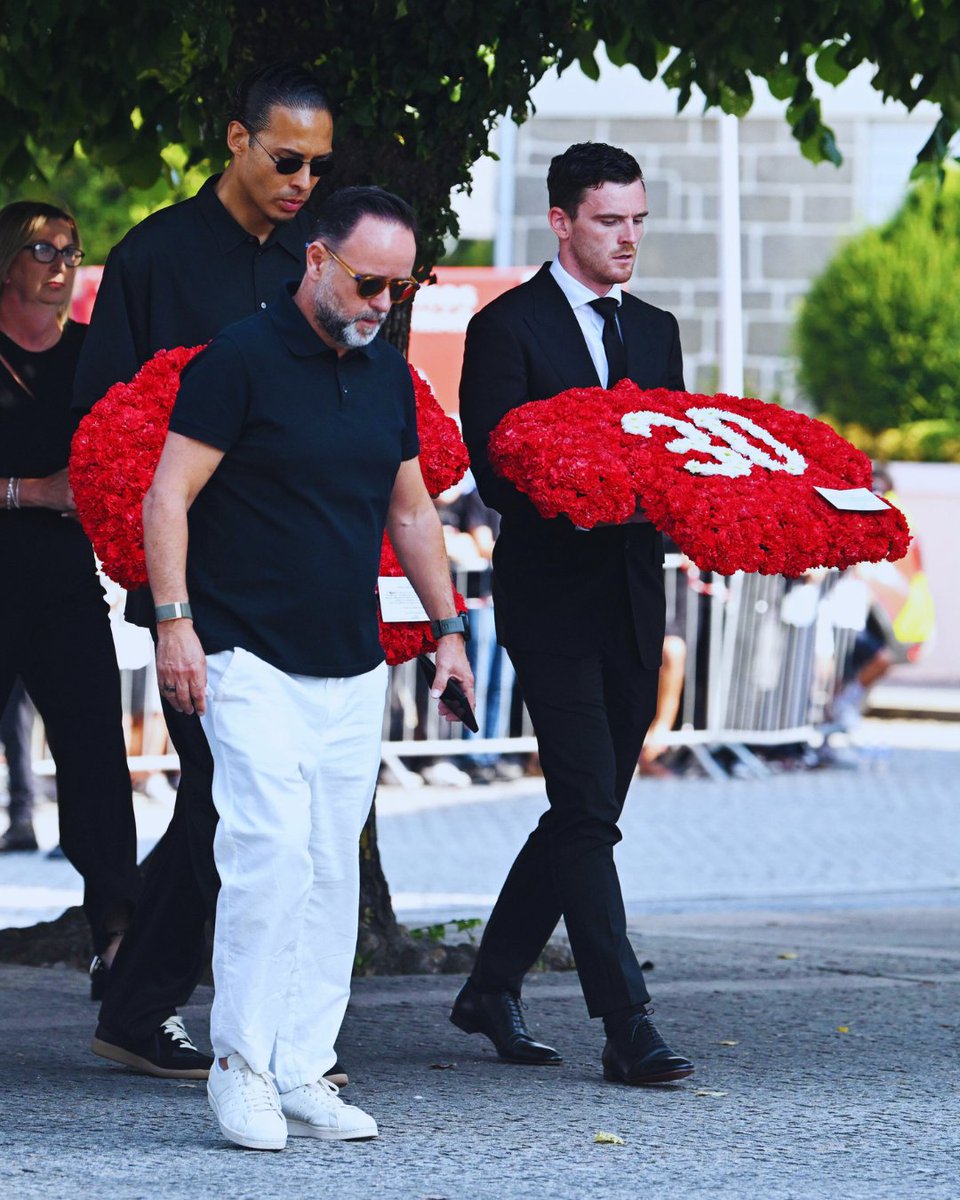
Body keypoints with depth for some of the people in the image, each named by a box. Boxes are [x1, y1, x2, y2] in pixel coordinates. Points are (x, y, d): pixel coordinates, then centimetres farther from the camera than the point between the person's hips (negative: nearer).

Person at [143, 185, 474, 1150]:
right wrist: (174, 622, -17)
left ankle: (303, 1073, 8)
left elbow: (410, 509, 22)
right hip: (251, 662, -6)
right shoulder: (241, 360, -8)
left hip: (353, 671, 6)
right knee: (271, 850, -16)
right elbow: (168, 498, -9)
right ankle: (239, 1064, -5)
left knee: (333, 871, 4)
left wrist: (448, 629, 18)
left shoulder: (387, 375, 12)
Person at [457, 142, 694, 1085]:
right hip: (552, 599, -7)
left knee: (585, 812, 11)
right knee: (587, 813, -11)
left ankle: (492, 988, 24)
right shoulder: (508, 327, -3)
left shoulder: (654, 332, 17)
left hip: (631, 600, 7)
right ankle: (626, 1027, -13)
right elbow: (494, 473, -11)